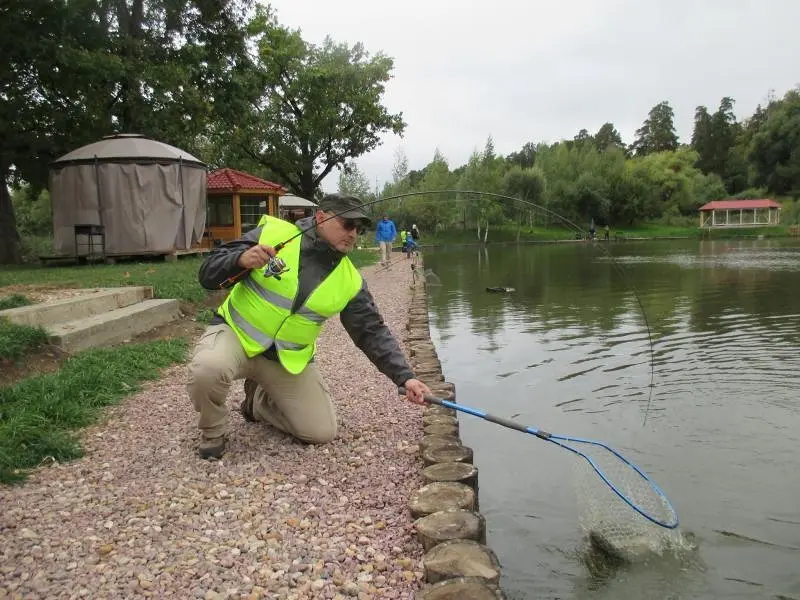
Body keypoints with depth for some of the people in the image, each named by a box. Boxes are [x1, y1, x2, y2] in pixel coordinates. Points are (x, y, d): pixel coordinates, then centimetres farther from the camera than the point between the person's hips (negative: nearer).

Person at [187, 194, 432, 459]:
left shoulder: (350, 280, -6)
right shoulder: (272, 233, -13)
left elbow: (373, 333, -3)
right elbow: (208, 274, -11)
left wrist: (405, 377, -14)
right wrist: (241, 261, -33)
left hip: (288, 360, 4)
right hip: (234, 333, -3)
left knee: (321, 432, -2)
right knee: (207, 369, -36)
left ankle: (258, 400, 25)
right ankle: (213, 431, -1)